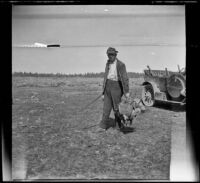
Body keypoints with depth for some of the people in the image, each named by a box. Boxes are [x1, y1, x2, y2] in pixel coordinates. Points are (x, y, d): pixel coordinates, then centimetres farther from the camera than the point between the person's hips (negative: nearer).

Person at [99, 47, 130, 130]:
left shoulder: (121, 65, -9)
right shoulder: (108, 64, 11)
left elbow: (125, 78, -13)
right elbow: (105, 78, 14)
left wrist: (126, 91, -18)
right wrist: (103, 92, 13)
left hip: (116, 86, -5)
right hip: (108, 86, 6)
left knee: (116, 108, 3)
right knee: (106, 107, 4)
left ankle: (119, 126, 19)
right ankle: (103, 126, 6)